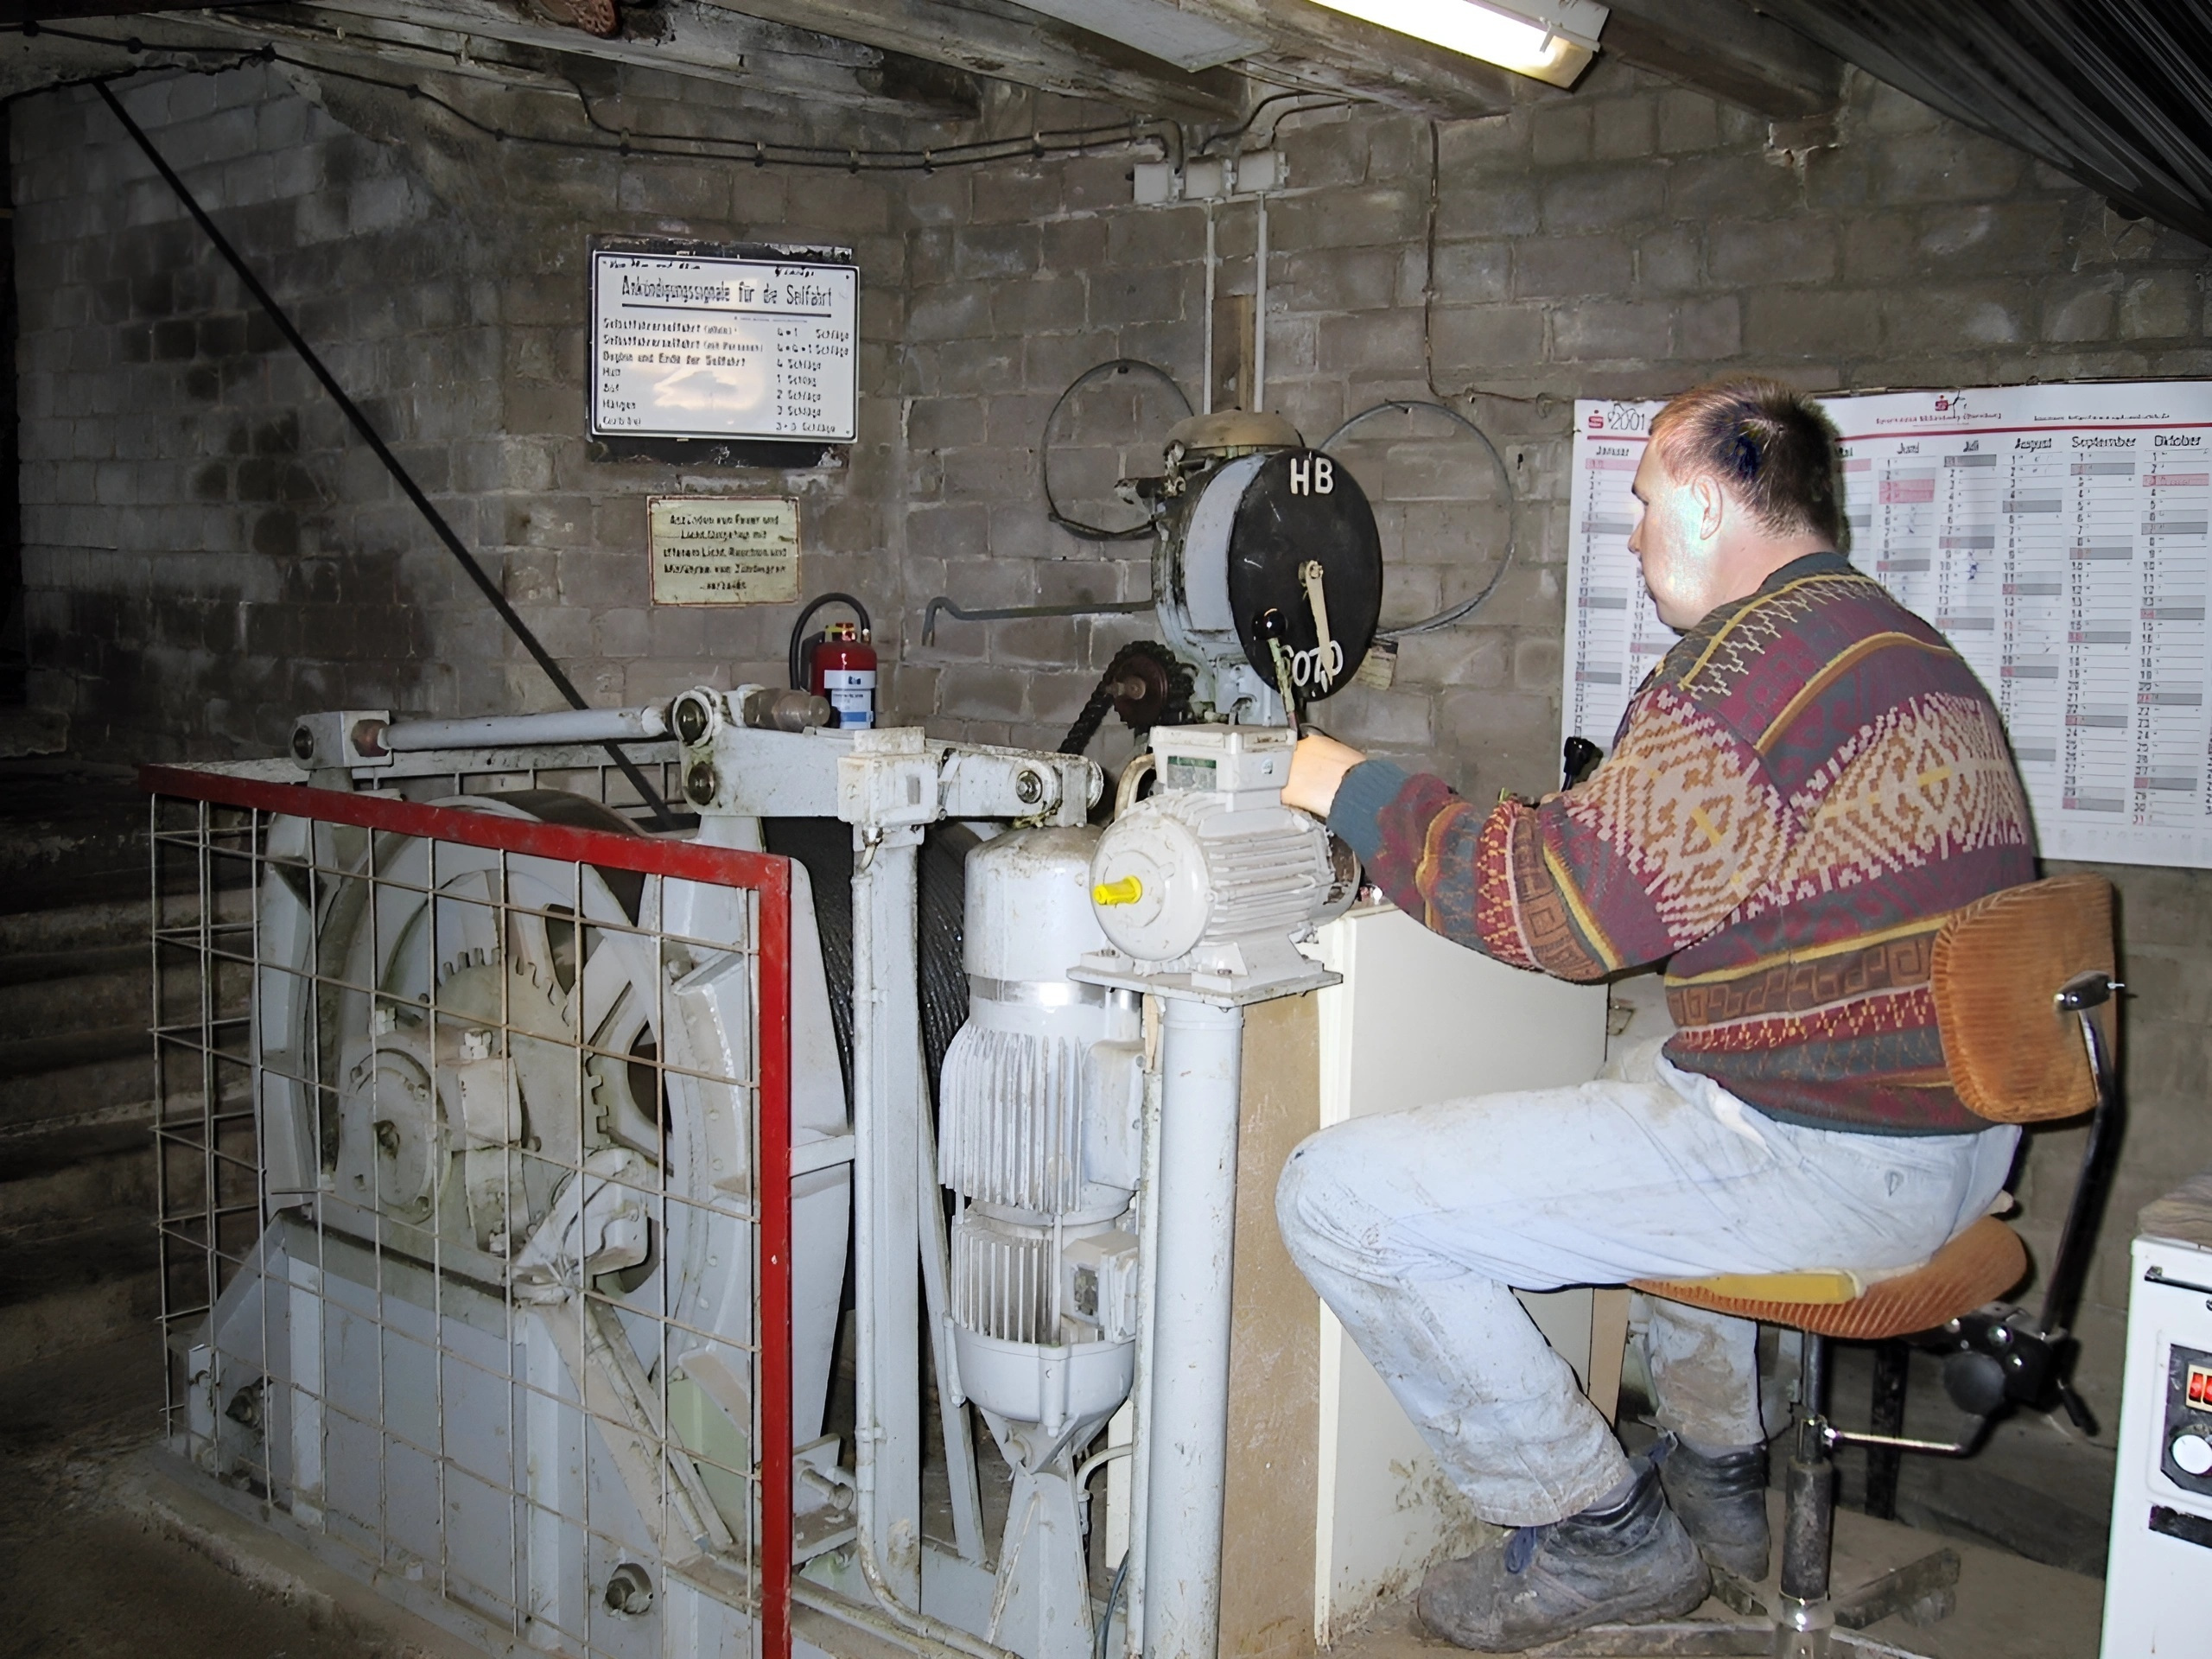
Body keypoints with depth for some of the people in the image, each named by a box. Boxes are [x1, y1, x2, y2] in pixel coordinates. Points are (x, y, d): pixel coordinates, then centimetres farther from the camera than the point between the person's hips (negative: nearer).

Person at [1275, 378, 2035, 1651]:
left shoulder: (1759, 655, -18)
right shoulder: (1910, 647, 15)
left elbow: (1565, 907, -19)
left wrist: (1362, 795, -6)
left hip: (1821, 1161, -11)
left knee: (1339, 1196, -9)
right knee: (1645, 1094, 41)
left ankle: (1602, 1533, 7)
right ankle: (1723, 1469, 38)